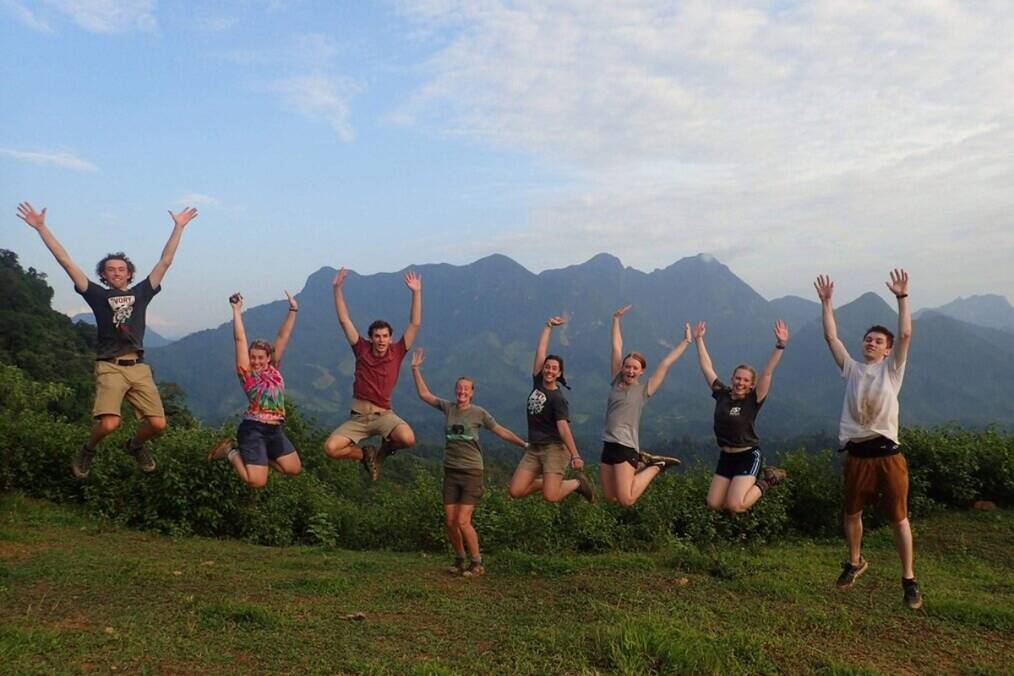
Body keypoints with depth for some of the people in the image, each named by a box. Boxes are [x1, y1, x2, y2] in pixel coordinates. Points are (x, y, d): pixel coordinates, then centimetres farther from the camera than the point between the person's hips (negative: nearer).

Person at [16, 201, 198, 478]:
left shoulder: (140, 293, 16)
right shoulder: (98, 295, 11)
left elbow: (165, 261, 15)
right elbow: (66, 262, 7)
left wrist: (178, 227, 14)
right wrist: (41, 227, 5)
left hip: (139, 367, 3)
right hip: (110, 367, -3)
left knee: (157, 424, -8)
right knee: (109, 423, -22)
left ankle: (135, 445, 28)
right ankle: (88, 450, 13)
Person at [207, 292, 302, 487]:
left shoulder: (273, 369, 8)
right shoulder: (246, 372, -5)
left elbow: (282, 337, 5)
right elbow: (240, 339, -9)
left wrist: (292, 310, 5)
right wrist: (237, 310, -12)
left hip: (275, 429, 6)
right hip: (253, 429, -6)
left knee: (294, 469, 7)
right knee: (256, 482, -12)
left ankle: (258, 458, 25)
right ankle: (231, 451, 15)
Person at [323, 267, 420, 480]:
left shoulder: (397, 353, 2)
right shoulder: (362, 350, 4)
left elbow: (415, 324, -4)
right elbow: (344, 320, 2)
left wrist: (416, 292, -11)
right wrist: (337, 288, -4)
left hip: (383, 414, -1)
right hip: (358, 416, 1)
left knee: (408, 439, -32)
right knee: (330, 448, -21)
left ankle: (385, 448, 7)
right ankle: (366, 454, 11)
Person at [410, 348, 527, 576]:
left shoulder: (479, 413, -3)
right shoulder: (447, 407, 5)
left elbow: (501, 431, 3)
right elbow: (424, 394, 14)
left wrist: (525, 444, 0)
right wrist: (416, 368, 11)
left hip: (472, 473, -4)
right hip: (451, 472, 4)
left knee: (462, 521, -11)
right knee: (450, 521, 4)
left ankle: (477, 563, 4)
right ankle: (460, 559, 24)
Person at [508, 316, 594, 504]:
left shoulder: (558, 398, -11)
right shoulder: (537, 383, 5)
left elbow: (563, 428, -19)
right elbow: (540, 351, 5)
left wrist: (575, 455, -27)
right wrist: (548, 326, 11)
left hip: (554, 448, -6)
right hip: (533, 449, 6)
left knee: (551, 497, -18)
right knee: (515, 491, -4)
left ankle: (577, 483, 13)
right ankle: (549, 481, 20)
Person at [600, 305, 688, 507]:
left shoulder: (644, 390, -1)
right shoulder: (617, 382, 10)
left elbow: (665, 363, -2)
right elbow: (616, 348, 11)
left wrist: (686, 341, 2)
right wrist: (616, 319, 12)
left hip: (626, 448, -5)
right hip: (608, 446, 5)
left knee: (626, 501, -11)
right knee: (610, 499, 10)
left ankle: (656, 466, 11)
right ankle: (642, 463, 26)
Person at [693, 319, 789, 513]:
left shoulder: (753, 400, -10)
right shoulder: (722, 394, 0)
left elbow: (767, 372, -20)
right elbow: (707, 368, 4)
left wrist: (780, 345, -30)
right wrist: (699, 339, 5)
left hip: (748, 456, -5)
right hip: (726, 457, 5)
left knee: (735, 506, -17)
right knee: (713, 505, 4)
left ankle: (765, 481, 9)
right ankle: (747, 482, 26)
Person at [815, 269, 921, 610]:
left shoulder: (891, 369, 4)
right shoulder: (851, 369, 11)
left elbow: (905, 335, -8)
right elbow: (831, 337, 5)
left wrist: (902, 297, -15)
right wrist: (825, 302, 0)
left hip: (888, 454, -3)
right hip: (857, 454, 3)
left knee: (899, 517, 2)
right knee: (852, 512, 16)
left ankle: (909, 579, 12)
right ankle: (855, 562, 37)